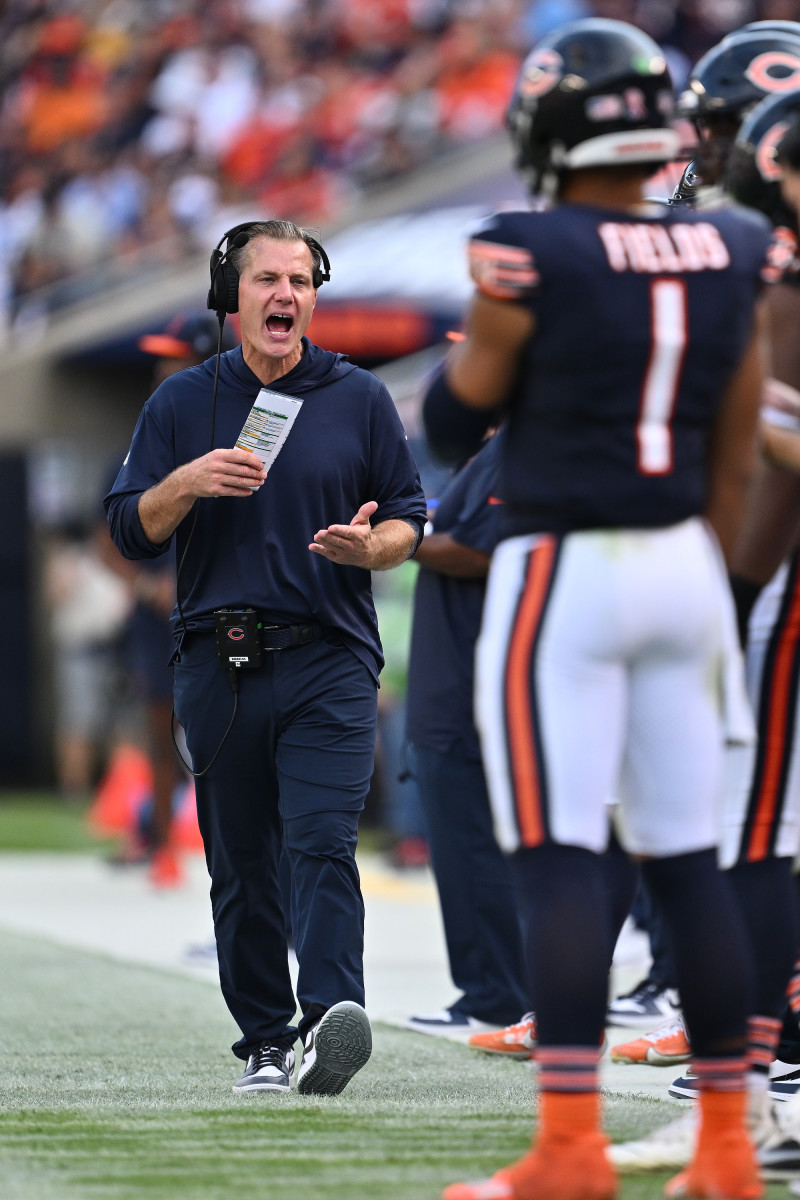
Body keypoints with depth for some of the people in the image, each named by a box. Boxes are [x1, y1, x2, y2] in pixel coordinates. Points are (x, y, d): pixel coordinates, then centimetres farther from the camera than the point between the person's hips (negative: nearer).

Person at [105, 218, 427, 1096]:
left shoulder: (358, 398, 9)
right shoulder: (182, 403, 10)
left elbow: (409, 521, 12)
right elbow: (130, 529, 7)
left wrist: (370, 546, -11)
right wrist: (188, 482, -12)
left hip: (329, 661, -2)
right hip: (219, 662, 2)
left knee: (323, 842, -17)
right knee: (241, 866, 4)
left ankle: (330, 1018, -29)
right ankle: (264, 1043, 11)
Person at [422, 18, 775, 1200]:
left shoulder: (528, 259, -13)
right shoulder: (729, 261, 4)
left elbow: (452, 425, -1)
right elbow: (734, 463, 9)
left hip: (561, 571, -5)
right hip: (681, 568, 5)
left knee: (557, 859, -5)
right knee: (687, 859, 10)